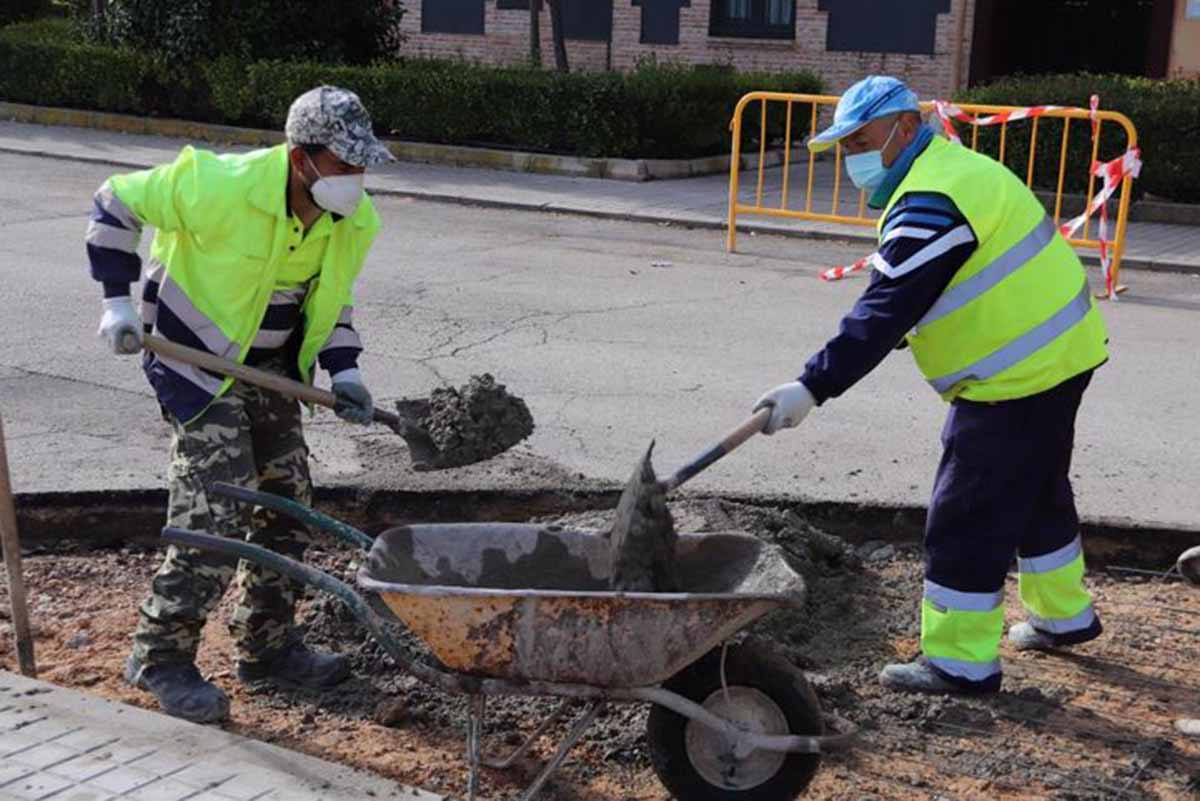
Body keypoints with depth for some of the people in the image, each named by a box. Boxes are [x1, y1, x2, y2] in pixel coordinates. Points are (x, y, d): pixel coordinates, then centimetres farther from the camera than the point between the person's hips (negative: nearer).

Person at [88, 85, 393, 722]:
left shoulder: (355, 222, -8)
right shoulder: (220, 188, -27)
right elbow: (116, 203, -13)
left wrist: (343, 370, -6)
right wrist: (118, 300, -15)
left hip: (272, 370, 7)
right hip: (200, 362, -7)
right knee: (215, 514, -13)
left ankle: (266, 647, 26)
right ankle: (161, 657, 4)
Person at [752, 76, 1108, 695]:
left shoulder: (931, 203, -22)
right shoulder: (956, 169, 12)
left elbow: (885, 312, -28)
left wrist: (813, 387, -30)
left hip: (1019, 376, -11)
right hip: (1058, 356, 11)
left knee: (966, 517, -4)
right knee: (1037, 493, 25)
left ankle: (961, 661, 5)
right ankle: (1063, 614, 42)